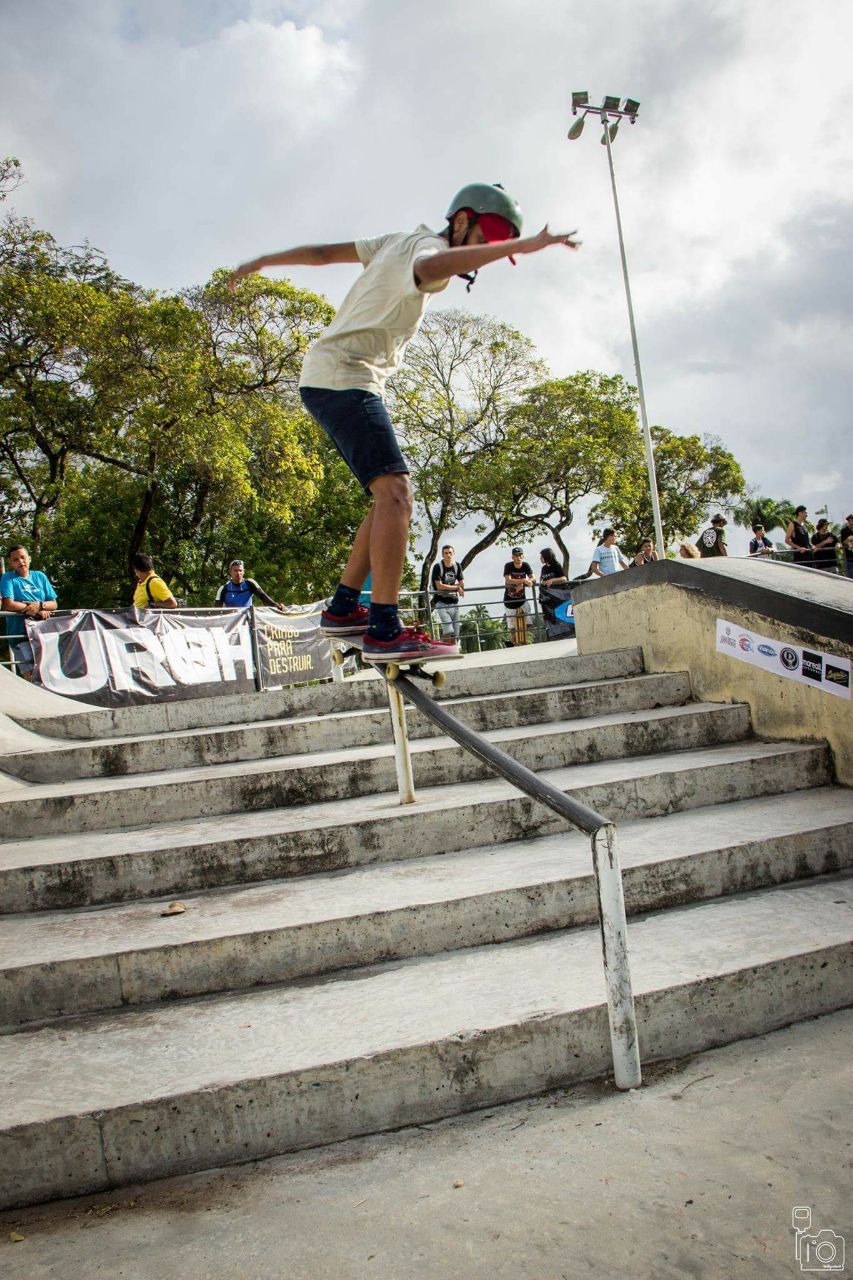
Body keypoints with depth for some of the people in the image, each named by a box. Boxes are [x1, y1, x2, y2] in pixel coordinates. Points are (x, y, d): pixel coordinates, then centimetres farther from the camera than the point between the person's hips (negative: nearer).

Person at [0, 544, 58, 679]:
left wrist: (39, 605, -12)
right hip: (20, 634, -4)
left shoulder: (40, 576, 14)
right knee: (31, 676, -15)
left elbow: (53, 604, 10)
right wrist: (38, 611, -9)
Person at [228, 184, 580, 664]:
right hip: (343, 377, -10)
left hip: (330, 379, 10)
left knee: (393, 498, 9)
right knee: (395, 493, -23)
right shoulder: (428, 246, -9)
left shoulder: (401, 241, 21)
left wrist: (263, 261, 35)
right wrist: (520, 245, -39)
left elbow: (324, 252, 25)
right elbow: (430, 268, -37)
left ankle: (343, 606, 12)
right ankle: (385, 629, -30)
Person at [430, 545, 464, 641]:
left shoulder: (457, 566, 7)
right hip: (441, 602, -5)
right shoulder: (438, 567, -8)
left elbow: (462, 585, 6)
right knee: (448, 631, -20)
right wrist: (456, 587, -8)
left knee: (455, 634, 4)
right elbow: (439, 586, -16)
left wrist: (447, 586, -8)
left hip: (454, 602, 5)